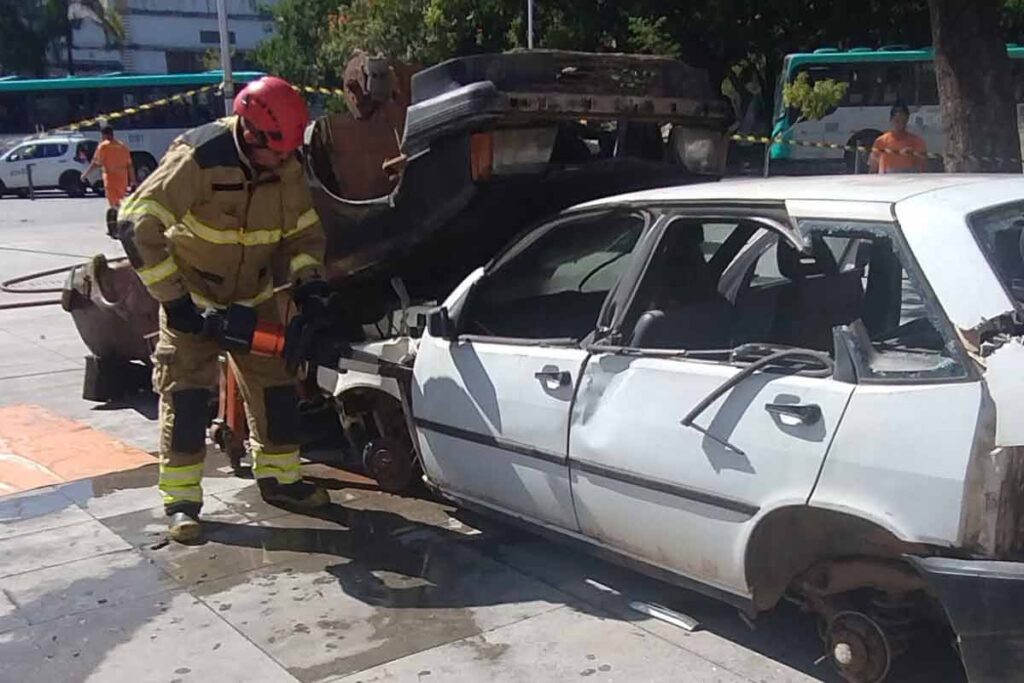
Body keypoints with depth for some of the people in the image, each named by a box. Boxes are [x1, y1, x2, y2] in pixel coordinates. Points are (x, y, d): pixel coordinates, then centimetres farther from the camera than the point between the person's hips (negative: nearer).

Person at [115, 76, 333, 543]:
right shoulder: (198, 159, -28)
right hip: (191, 297, -5)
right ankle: (181, 500, 1)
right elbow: (137, 225, -29)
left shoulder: (286, 167, -10)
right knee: (186, 392, -8)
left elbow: (304, 230, 3)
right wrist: (171, 297, -28)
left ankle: (279, 478, 21)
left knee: (275, 385, 6)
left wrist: (307, 278, -16)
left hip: (254, 295, 5)